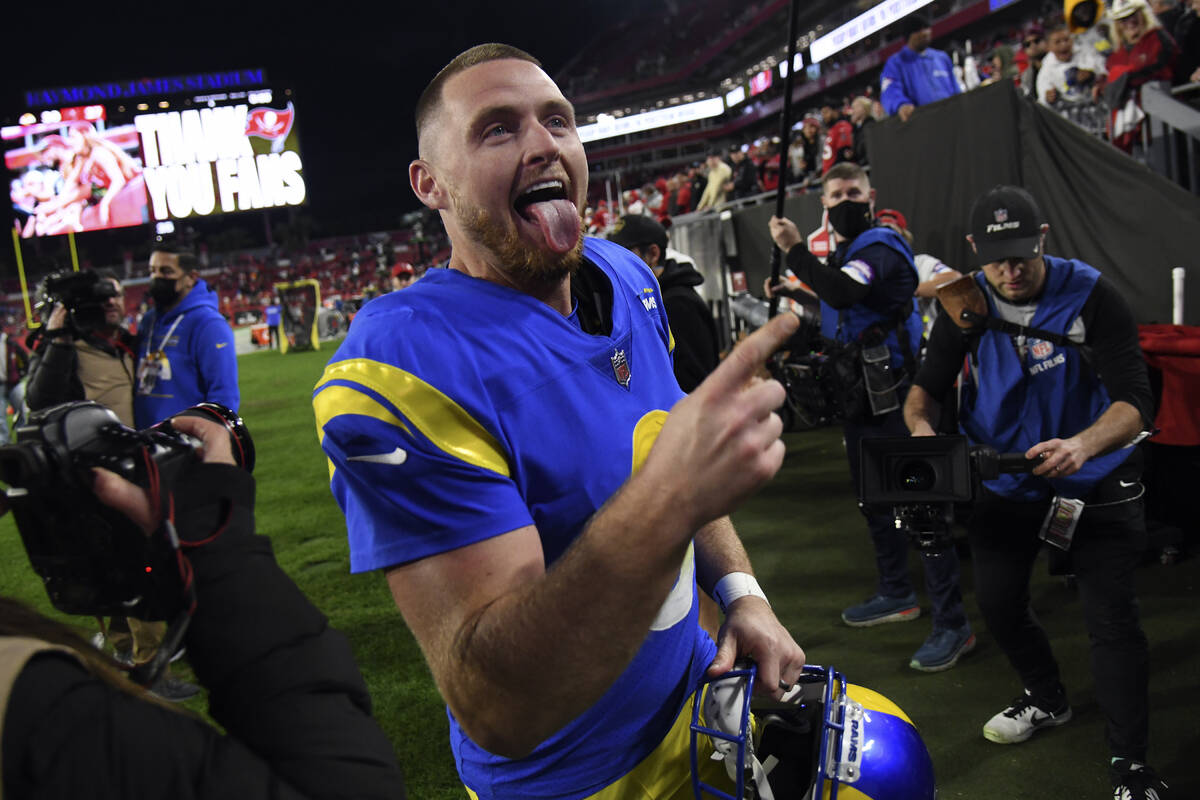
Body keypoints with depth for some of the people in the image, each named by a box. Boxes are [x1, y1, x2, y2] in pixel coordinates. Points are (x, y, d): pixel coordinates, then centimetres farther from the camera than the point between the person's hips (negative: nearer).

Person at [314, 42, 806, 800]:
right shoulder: (401, 370, -30)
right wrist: (667, 501, -45)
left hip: (697, 681, 7)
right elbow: (497, 709, -34)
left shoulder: (625, 277, -4)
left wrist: (740, 592, -2)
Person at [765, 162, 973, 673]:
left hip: (891, 394, -10)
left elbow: (845, 293, -35)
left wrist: (795, 250, -29)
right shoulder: (844, 251, 15)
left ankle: (952, 624, -3)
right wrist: (795, 295, 20)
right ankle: (897, 595, 36)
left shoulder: (880, 246, -15)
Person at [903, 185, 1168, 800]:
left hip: (1094, 481, -4)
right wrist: (920, 423, -28)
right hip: (1005, 479, 4)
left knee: (1111, 616, -7)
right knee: (997, 601, 9)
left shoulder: (1091, 296, -20)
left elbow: (1135, 400, -25)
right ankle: (1046, 699, 39)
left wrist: (1082, 445, -46)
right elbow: (927, 385, -3)